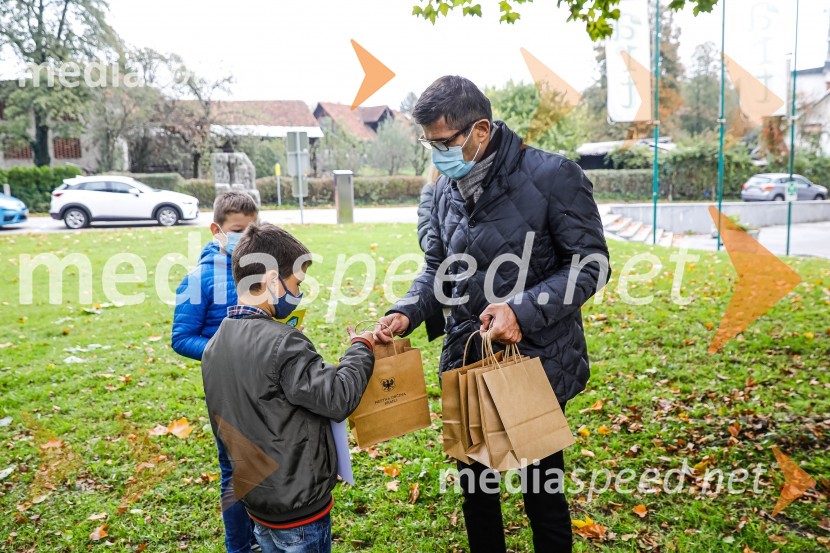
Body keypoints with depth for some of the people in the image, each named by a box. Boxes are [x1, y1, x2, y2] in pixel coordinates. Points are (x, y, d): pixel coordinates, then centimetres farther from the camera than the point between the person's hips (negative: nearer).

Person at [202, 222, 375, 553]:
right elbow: (337, 398, -23)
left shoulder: (215, 344, 1)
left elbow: (227, 424, 10)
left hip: (253, 497, 8)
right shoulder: (281, 343, -26)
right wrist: (361, 348, -9)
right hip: (298, 509, -7)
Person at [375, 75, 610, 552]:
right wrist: (407, 313, -8)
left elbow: (590, 265, -13)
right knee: (474, 482, 20)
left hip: (538, 359, -5)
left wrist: (522, 311, -25)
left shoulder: (552, 175, -15)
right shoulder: (447, 189, 3)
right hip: (467, 357, 6)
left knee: (542, 490, 12)